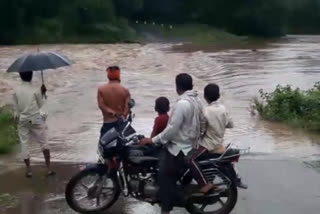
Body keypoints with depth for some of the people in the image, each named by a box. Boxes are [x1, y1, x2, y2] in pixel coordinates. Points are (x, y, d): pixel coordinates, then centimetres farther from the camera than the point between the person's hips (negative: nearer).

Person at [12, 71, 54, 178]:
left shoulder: (16, 90, -3)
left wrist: (17, 117, 15)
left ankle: (29, 170, 11)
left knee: (24, 144, 10)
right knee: (44, 143, 10)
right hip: (36, 120, -2)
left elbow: (15, 107, 2)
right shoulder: (35, 90, -10)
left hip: (22, 120, 2)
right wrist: (42, 94, 10)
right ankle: (48, 168, 10)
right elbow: (40, 105, 1)